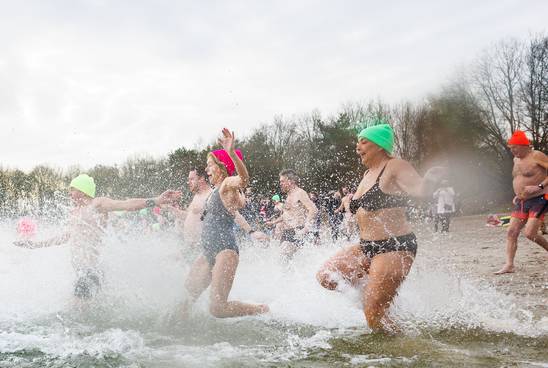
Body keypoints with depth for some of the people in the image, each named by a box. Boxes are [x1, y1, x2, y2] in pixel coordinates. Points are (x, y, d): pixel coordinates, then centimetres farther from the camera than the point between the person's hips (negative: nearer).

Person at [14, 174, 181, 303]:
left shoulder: (97, 204, -3)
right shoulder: (75, 212, 21)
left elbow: (127, 204, -15)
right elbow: (67, 236, 35)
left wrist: (156, 201, -30)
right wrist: (37, 244, 40)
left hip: (93, 263, -8)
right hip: (79, 264, 8)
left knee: (80, 302, -18)